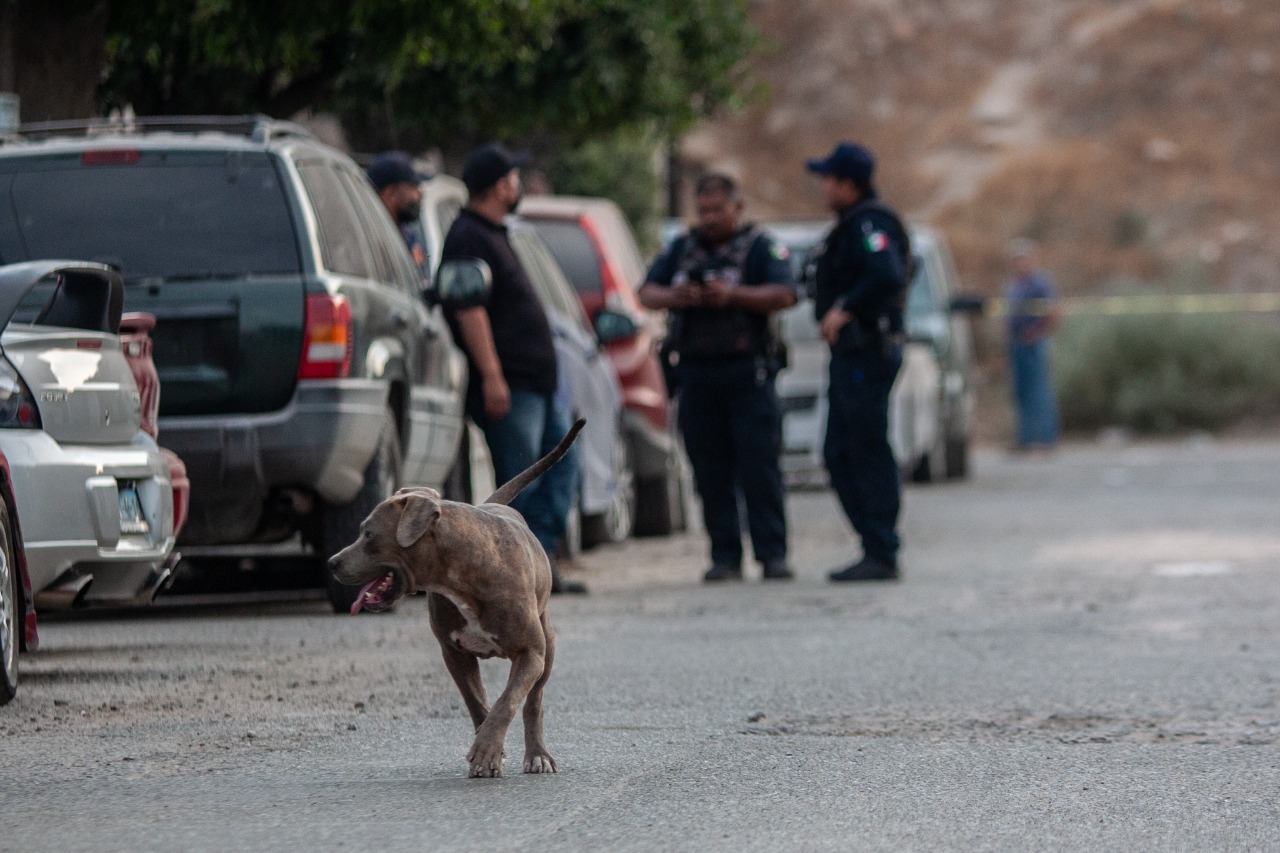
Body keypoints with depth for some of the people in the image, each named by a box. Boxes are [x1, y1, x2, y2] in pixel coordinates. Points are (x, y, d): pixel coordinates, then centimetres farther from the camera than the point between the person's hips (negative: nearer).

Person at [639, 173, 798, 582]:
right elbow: (647, 292, 12)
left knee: (759, 467, -7)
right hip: (696, 374, 4)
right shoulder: (682, 248, 18)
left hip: (747, 374, -4)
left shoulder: (759, 246, 4)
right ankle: (725, 557, 6)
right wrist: (674, 298, -10)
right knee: (711, 472, 3)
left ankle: (772, 553, -6)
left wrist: (733, 295, -20)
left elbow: (784, 295, -9)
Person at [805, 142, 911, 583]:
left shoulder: (869, 224, -14)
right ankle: (875, 549, 15)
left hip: (868, 352, -11)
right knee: (840, 455, 12)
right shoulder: (852, 225, 19)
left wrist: (843, 310, -26)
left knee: (869, 453, -9)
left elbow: (887, 276, -30)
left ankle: (881, 555, -8)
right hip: (851, 355, 11)